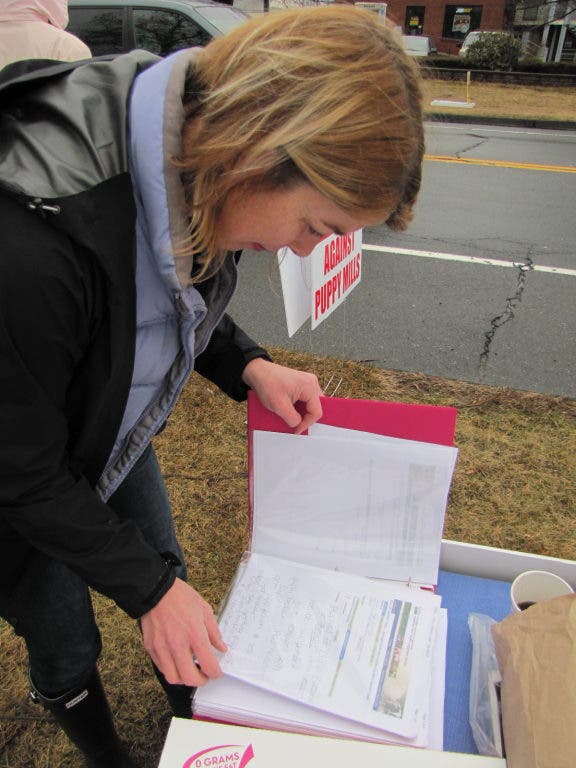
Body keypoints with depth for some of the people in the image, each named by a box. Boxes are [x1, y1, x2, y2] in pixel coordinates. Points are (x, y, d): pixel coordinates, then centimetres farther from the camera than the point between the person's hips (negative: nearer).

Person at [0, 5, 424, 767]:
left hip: (119, 438, 6)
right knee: (66, 647, 19)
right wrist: (149, 590, -19)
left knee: (171, 581, 24)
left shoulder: (196, 150, -19)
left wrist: (249, 368, -13)